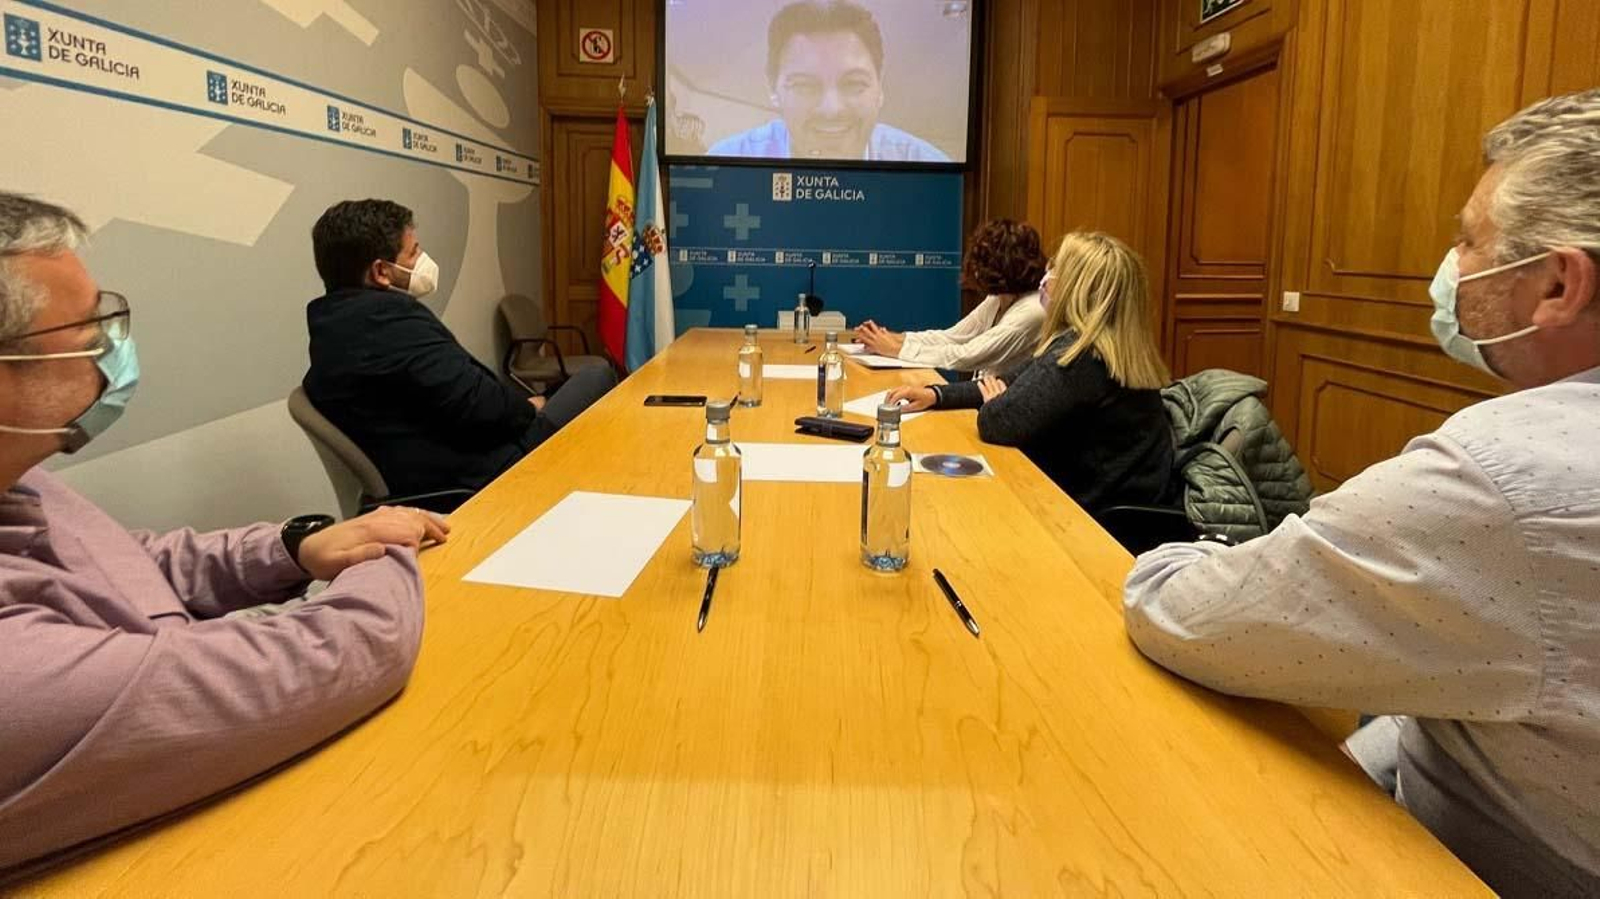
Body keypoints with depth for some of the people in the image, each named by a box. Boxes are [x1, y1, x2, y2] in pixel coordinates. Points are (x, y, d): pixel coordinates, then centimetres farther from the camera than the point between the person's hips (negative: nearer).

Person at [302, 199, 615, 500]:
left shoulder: (332, 324, 9)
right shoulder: (390, 315, -22)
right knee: (598, 379, 3)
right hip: (477, 477, -10)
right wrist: (529, 408, -3)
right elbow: (478, 403, -24)